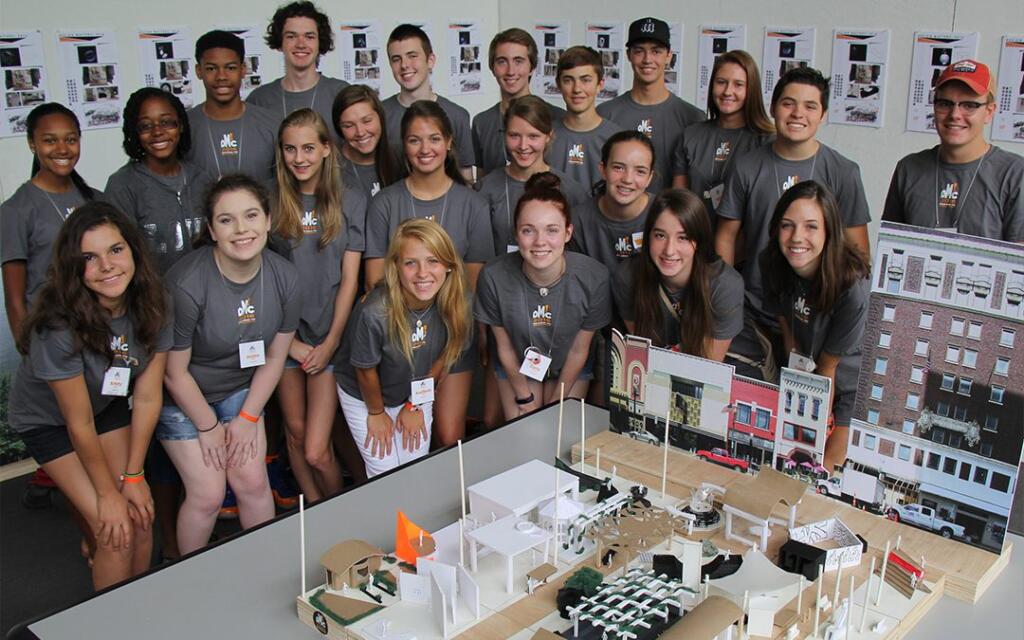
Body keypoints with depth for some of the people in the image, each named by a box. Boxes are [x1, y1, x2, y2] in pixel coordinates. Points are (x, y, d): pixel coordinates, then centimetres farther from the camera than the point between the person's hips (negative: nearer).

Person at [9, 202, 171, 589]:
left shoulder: (150, 306, -21)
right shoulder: (59, 326, -35)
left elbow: (147, 398, -13)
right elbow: (79, 423, -25)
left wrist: (133, 476, -10)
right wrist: (107, 493, -14)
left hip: (109, 405, 4)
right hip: (48, 420, -4)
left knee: (142, 518, -3)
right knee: (115, 533, -12)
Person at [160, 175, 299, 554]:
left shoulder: (285, 278, -15)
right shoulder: (187, 284, -30)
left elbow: (275, 357, -2)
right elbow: (175, 372, -18)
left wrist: (248, 419, -3)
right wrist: (209, 427, -9)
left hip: (241, 389, 4)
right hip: (183, 397, -4)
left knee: (253, 481, -1)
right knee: (208, 494, -5)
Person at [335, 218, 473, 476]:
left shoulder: (455, 302, -24)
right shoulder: (374, 313, -37)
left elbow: (443, 356, -6)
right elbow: (366, 371, -19)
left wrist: (415, 406, 1)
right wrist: (376, 414, -3)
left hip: (417, 394, 4)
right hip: (364, 397, -3)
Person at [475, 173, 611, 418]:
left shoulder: (594, 278, -30)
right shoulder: (494, 276, -30)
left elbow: (579, 349, -15)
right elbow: (504, 345, -13)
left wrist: (556, 403, -7)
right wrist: (524, 398, -5)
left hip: (570, 370, 0)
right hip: (517, 367, 0)